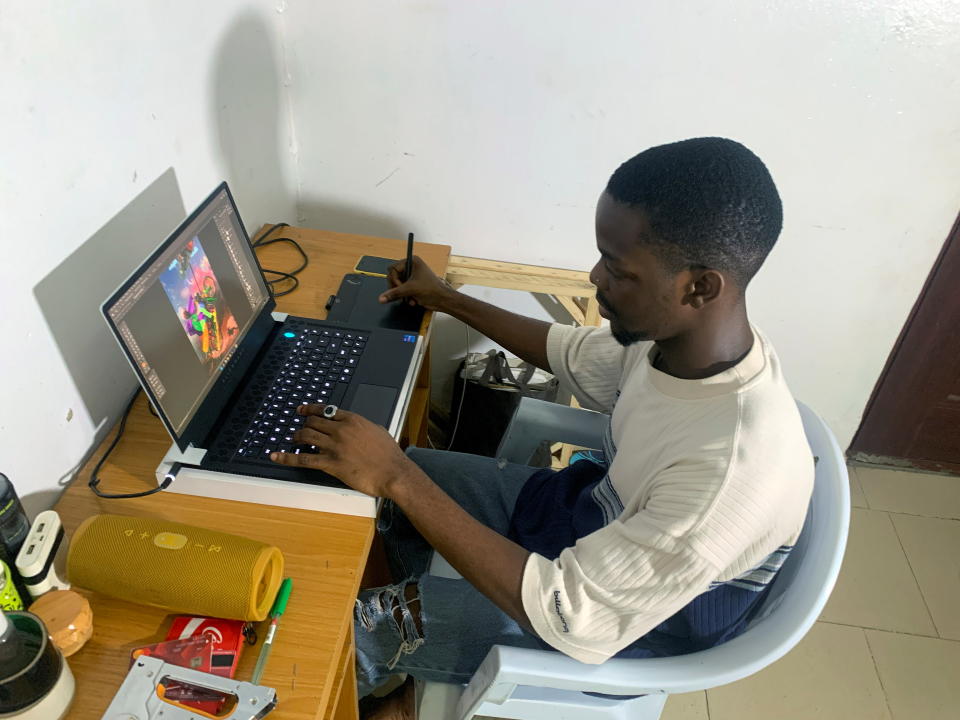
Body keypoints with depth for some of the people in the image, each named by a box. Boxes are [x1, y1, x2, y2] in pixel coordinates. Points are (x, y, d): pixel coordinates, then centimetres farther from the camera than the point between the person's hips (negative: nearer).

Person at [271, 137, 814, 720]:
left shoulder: (738, 471, -40)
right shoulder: (675, 332, -16)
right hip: (592, 512, 7)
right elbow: (573, 356, 6)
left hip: (628, 625, -7)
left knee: (360, 628, -6)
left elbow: (573, 617, -35)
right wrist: (448, 300, 12)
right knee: (392, 483, 11)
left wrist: (396, 477, -37)